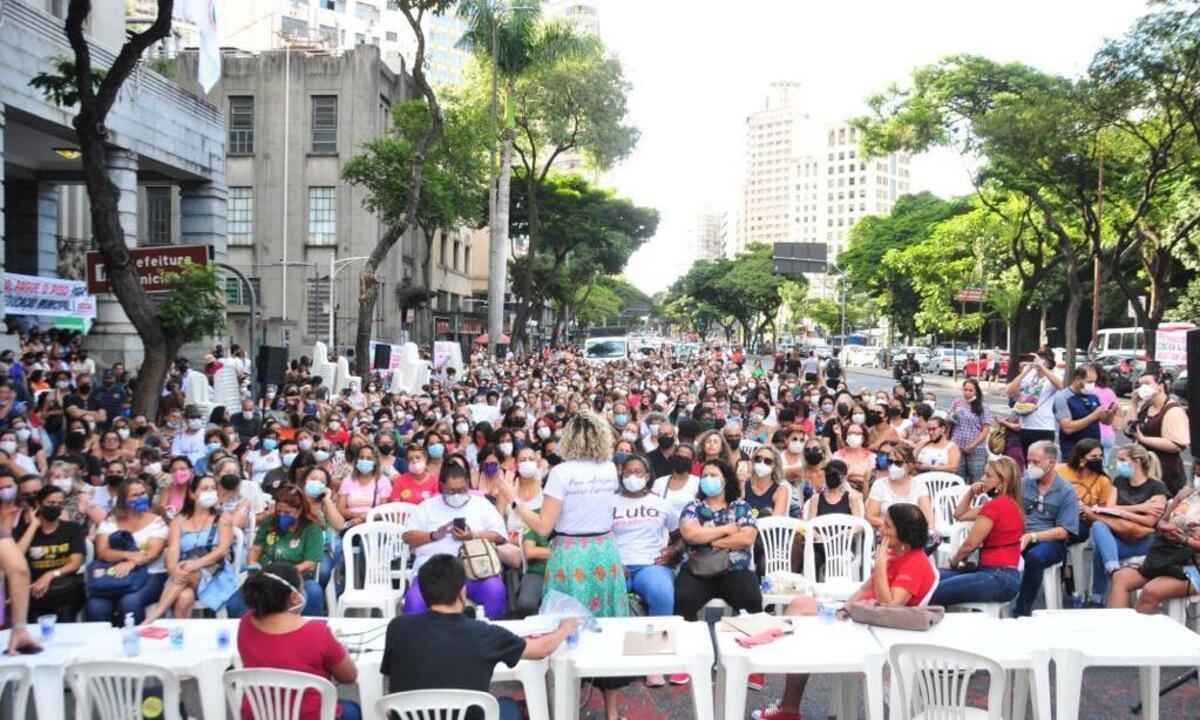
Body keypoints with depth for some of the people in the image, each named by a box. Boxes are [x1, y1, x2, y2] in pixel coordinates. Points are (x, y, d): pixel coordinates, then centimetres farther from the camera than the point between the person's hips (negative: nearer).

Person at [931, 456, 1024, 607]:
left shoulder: (995, 505, -14)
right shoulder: (1007, 503, 18)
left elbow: (970, 544, -10)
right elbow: (959, 515, 25)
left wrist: (954, 561, 8)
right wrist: (971, 492, 12)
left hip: (999, 578, -10)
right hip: (1001, 574, 10)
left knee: (932, 594, -22)